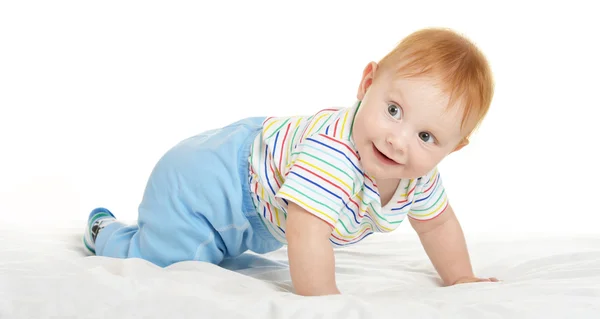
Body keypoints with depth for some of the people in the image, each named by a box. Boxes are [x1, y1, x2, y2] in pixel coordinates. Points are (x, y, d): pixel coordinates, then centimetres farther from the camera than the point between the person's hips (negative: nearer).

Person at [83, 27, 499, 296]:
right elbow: (307, 232, -49)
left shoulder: (418, 174, -16)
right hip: (204, 182, -8)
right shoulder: (332, 153, -46)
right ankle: (106, 231, 20)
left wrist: (461, 280, 3)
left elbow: (437, 222, 4)